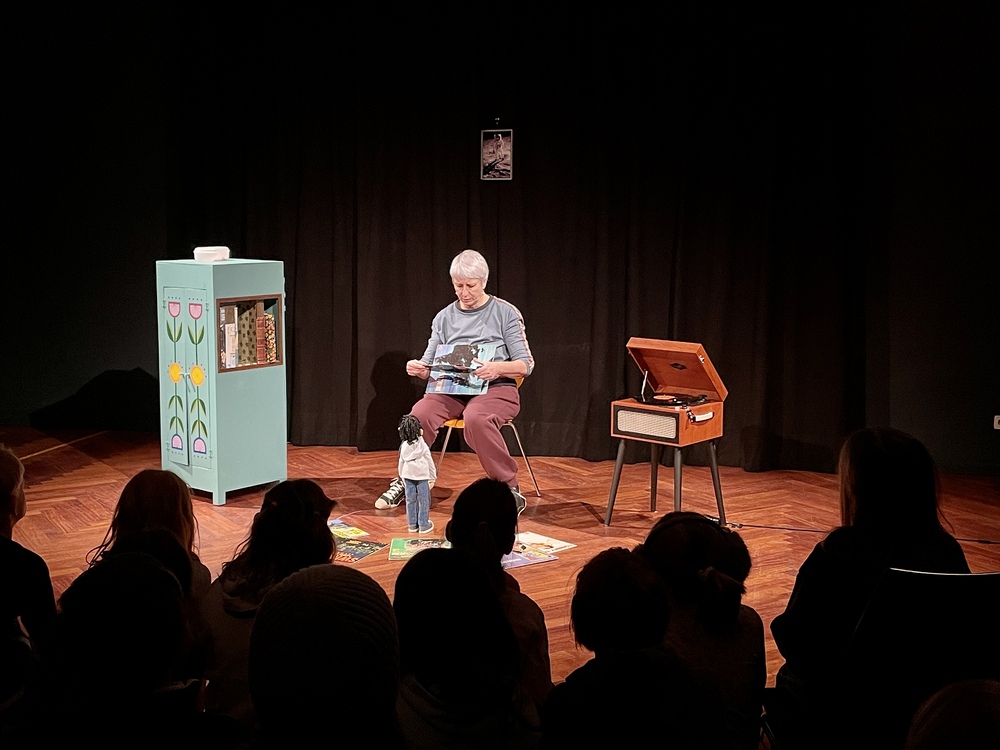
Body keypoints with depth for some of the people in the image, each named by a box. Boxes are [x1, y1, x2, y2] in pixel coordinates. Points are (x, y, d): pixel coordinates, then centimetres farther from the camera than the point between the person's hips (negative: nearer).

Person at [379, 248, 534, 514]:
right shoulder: (444, 318, 14)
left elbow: (526, 365, -2)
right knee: (420, 413, -29)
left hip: (496, 388, -3)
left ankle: (510, 489, -27)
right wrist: (418, 369, -10)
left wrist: (497, 368, -24)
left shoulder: (505, 313, 3)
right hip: (451, 389, 4)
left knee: (475, 418, -39)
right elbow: (429, 367, 15)